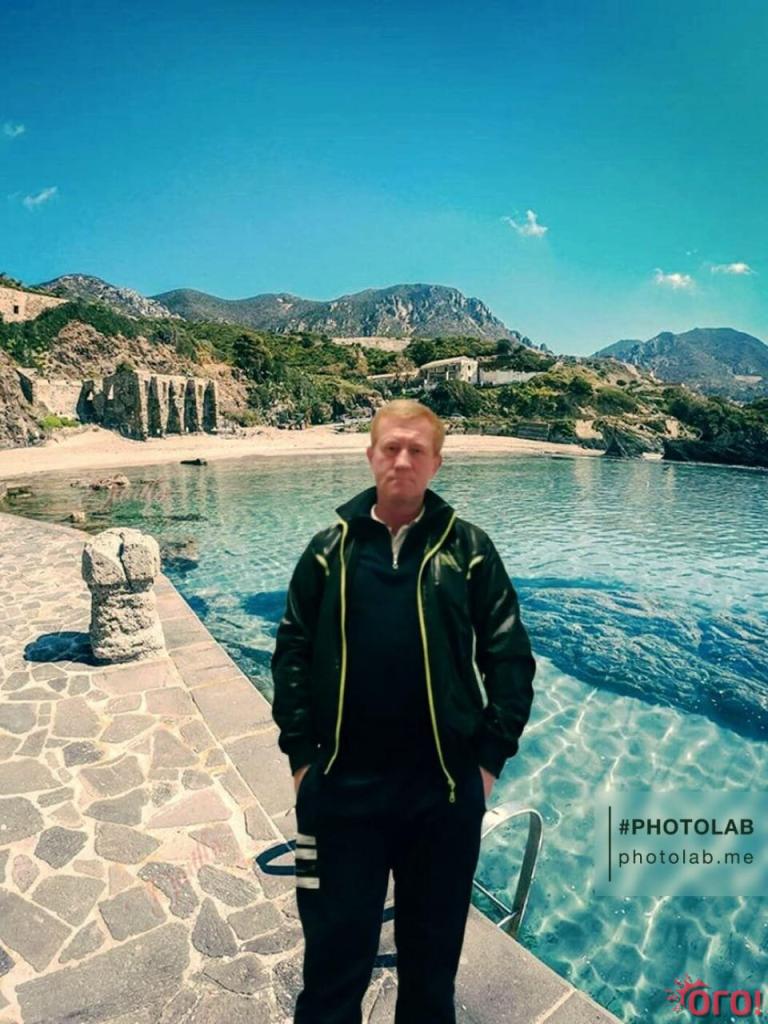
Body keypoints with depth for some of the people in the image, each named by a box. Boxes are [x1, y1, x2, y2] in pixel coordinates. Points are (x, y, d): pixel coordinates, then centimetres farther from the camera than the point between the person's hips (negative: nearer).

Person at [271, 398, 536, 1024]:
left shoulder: (468, 547, -3)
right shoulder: (331, 549, 0)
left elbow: (510, 657, 0)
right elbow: (292, 652, 3)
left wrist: (491, 756, -3)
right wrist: (300, 752, -1)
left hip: (446, 789, 1)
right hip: (342, 786, 0)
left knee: (434, 952, 22)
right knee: (336, 950, 16)